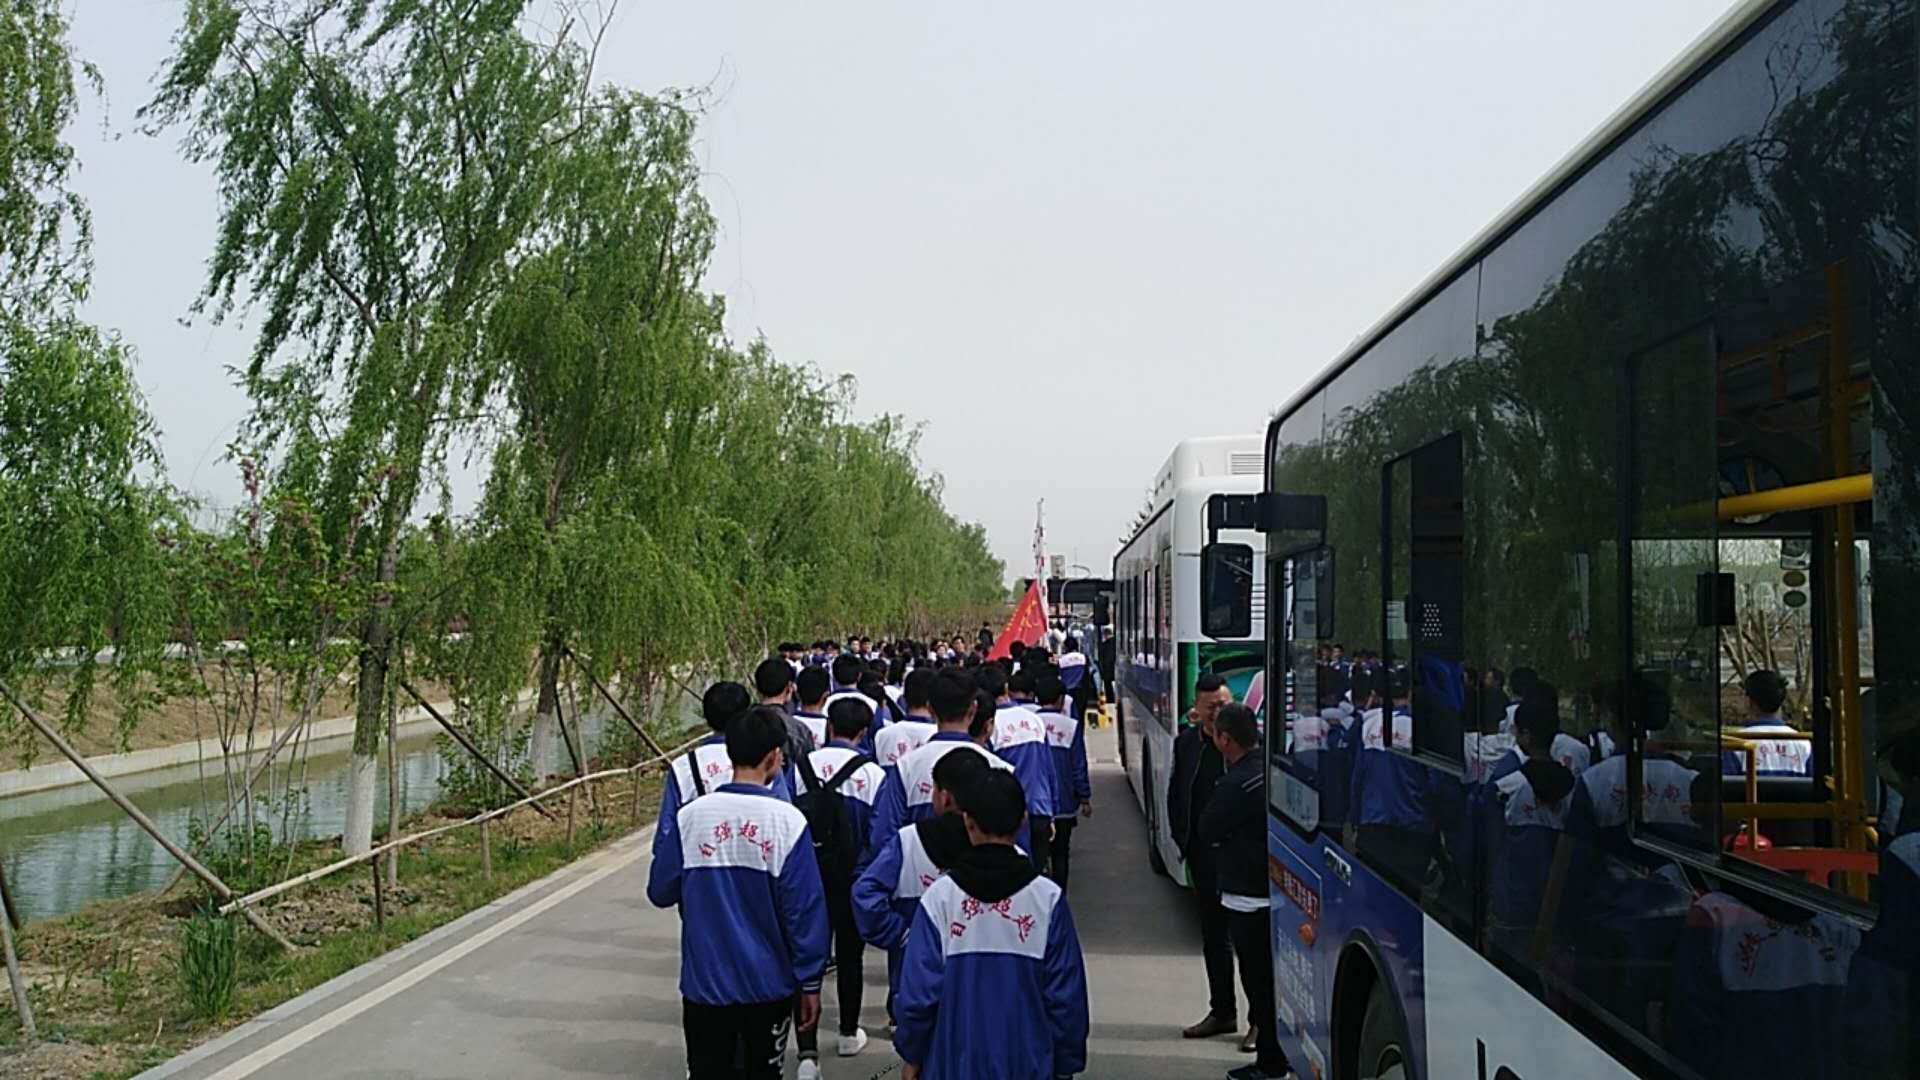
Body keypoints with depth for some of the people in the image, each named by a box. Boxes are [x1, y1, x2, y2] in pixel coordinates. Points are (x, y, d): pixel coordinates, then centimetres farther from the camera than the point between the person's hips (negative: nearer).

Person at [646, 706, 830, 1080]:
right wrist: (810, 982, -1)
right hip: (768, 985, -1)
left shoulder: (690, 816, -9)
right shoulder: (787, 821, -14)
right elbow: (806, 911, -11)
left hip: (705, 983, 1)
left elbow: (660, 892, 1)